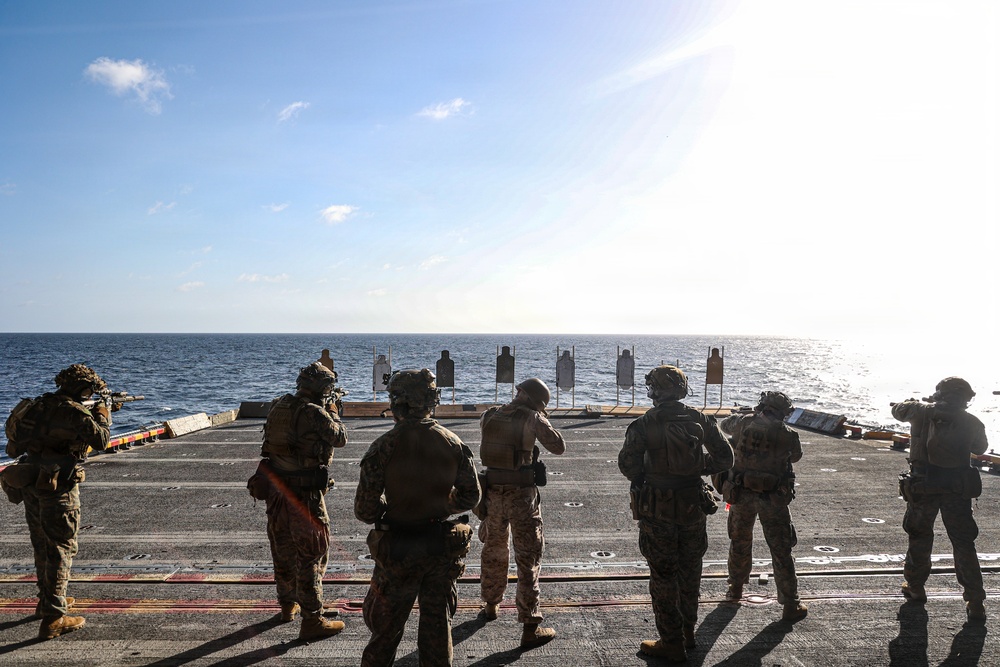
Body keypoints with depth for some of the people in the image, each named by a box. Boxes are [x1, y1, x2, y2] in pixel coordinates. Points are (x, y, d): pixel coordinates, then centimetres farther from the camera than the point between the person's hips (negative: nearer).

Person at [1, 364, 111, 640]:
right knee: (61, 548, -2)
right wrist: (103, 415, 10)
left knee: (43, 544, 21)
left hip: (31, 482, 8)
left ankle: (47, 600, 37)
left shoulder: (41, 404, 8)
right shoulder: (75, 413, -17)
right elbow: (101, 441, -6)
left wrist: (91, 414, 22)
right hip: (57, 486, -8)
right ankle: (53, 617, -2)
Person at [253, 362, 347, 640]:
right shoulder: (316, 414, -18)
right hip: (304, 494, -8)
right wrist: (332, 412, 13)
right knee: (311, 554, 1)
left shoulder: (280, 406, 2)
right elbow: (340, 438, -3)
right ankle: (312, 621, 5)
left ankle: (288, 605, 39)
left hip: (275, 489, 8)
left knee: (283, 549, 21)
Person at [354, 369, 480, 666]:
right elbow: (470, 496, 2)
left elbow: (365, 510, -15)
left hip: (398, 552, -2)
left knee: (386, 628, 17)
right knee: (438, 624, 17)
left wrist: (386, 514, 6)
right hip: (444, 549, 3)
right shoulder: (453, 443, -6)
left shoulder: (385, 446, -16)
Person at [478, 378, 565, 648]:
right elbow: (559, 447, -8)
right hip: (522, 495, -5)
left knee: (494, 550, 24)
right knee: (528, 558, 2)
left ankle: (491, 605, 43)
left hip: (493, 492, 5)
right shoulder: (532, 418, -12)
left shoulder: (489, 416, 2)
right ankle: (530, 628, 3)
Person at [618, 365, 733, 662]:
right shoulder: (700, 420, -3)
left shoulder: (643, 425, -13)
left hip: (657, 509, -4)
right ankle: (687, 633, 35)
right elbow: (725, 458, 0)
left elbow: (627, 464, -16)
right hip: (693, 507, 4)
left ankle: (671, 643, 15)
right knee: (690, 572, 20)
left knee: (663, 576, 7)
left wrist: (644, 481, 3)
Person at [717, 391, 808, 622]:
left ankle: (735, 589, 37)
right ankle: (790, 605, 11)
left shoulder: (744, 423, -4)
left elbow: (725, 424, 18)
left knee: (739, 542, 21)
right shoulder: (787, 434, -9)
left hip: (741, 494, 2)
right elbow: (795, 456, 11)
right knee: (781, 551, 7)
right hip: (772, 499, -2)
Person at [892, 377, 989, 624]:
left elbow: (897, 410, 16)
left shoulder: (922, 411, -4)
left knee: (919, 536, 19)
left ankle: (915, 587, 31)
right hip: (958, 489, 0)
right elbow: (981, 448, 14)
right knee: (964, 544, 8)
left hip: (923, 487, 0)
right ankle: (976, 604, 8)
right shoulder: (971, 422, -3)